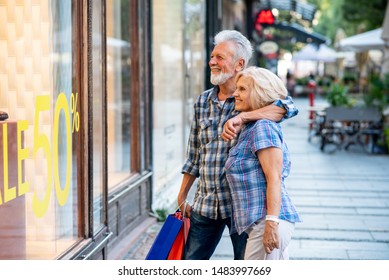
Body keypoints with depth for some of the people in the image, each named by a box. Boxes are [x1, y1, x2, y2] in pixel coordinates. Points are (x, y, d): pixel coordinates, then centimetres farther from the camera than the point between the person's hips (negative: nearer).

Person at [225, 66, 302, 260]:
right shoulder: (249, 128, 19)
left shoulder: (263, 127, -11)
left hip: (265, 222, -10)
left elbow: (274, 178, -18)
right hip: (260, 221, 10)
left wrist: (272, 222, -23)